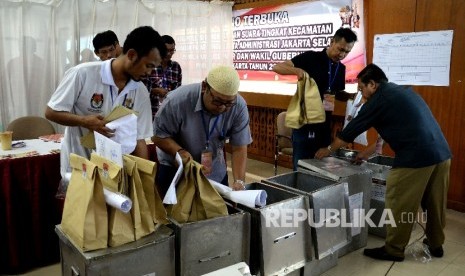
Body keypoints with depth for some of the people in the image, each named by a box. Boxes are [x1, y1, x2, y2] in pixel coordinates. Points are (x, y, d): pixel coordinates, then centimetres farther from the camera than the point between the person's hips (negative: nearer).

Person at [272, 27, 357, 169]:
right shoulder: (310, 58, -8)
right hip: (304, 122, -5)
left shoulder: (341, 68, 9)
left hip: (324, 124, 6)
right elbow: (277, 67, -12)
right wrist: (297, 70, -30)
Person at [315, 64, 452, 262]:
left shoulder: (379, 99, -4)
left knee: (399, 205, 4)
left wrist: (329, 149, 18)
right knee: (434, 203, 20)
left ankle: (393, 250, 16)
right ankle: (436, 244, 35)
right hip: (442, 153, 9)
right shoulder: (403, 91, 22)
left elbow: (353, 128, 3)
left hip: (416, 158, -9)